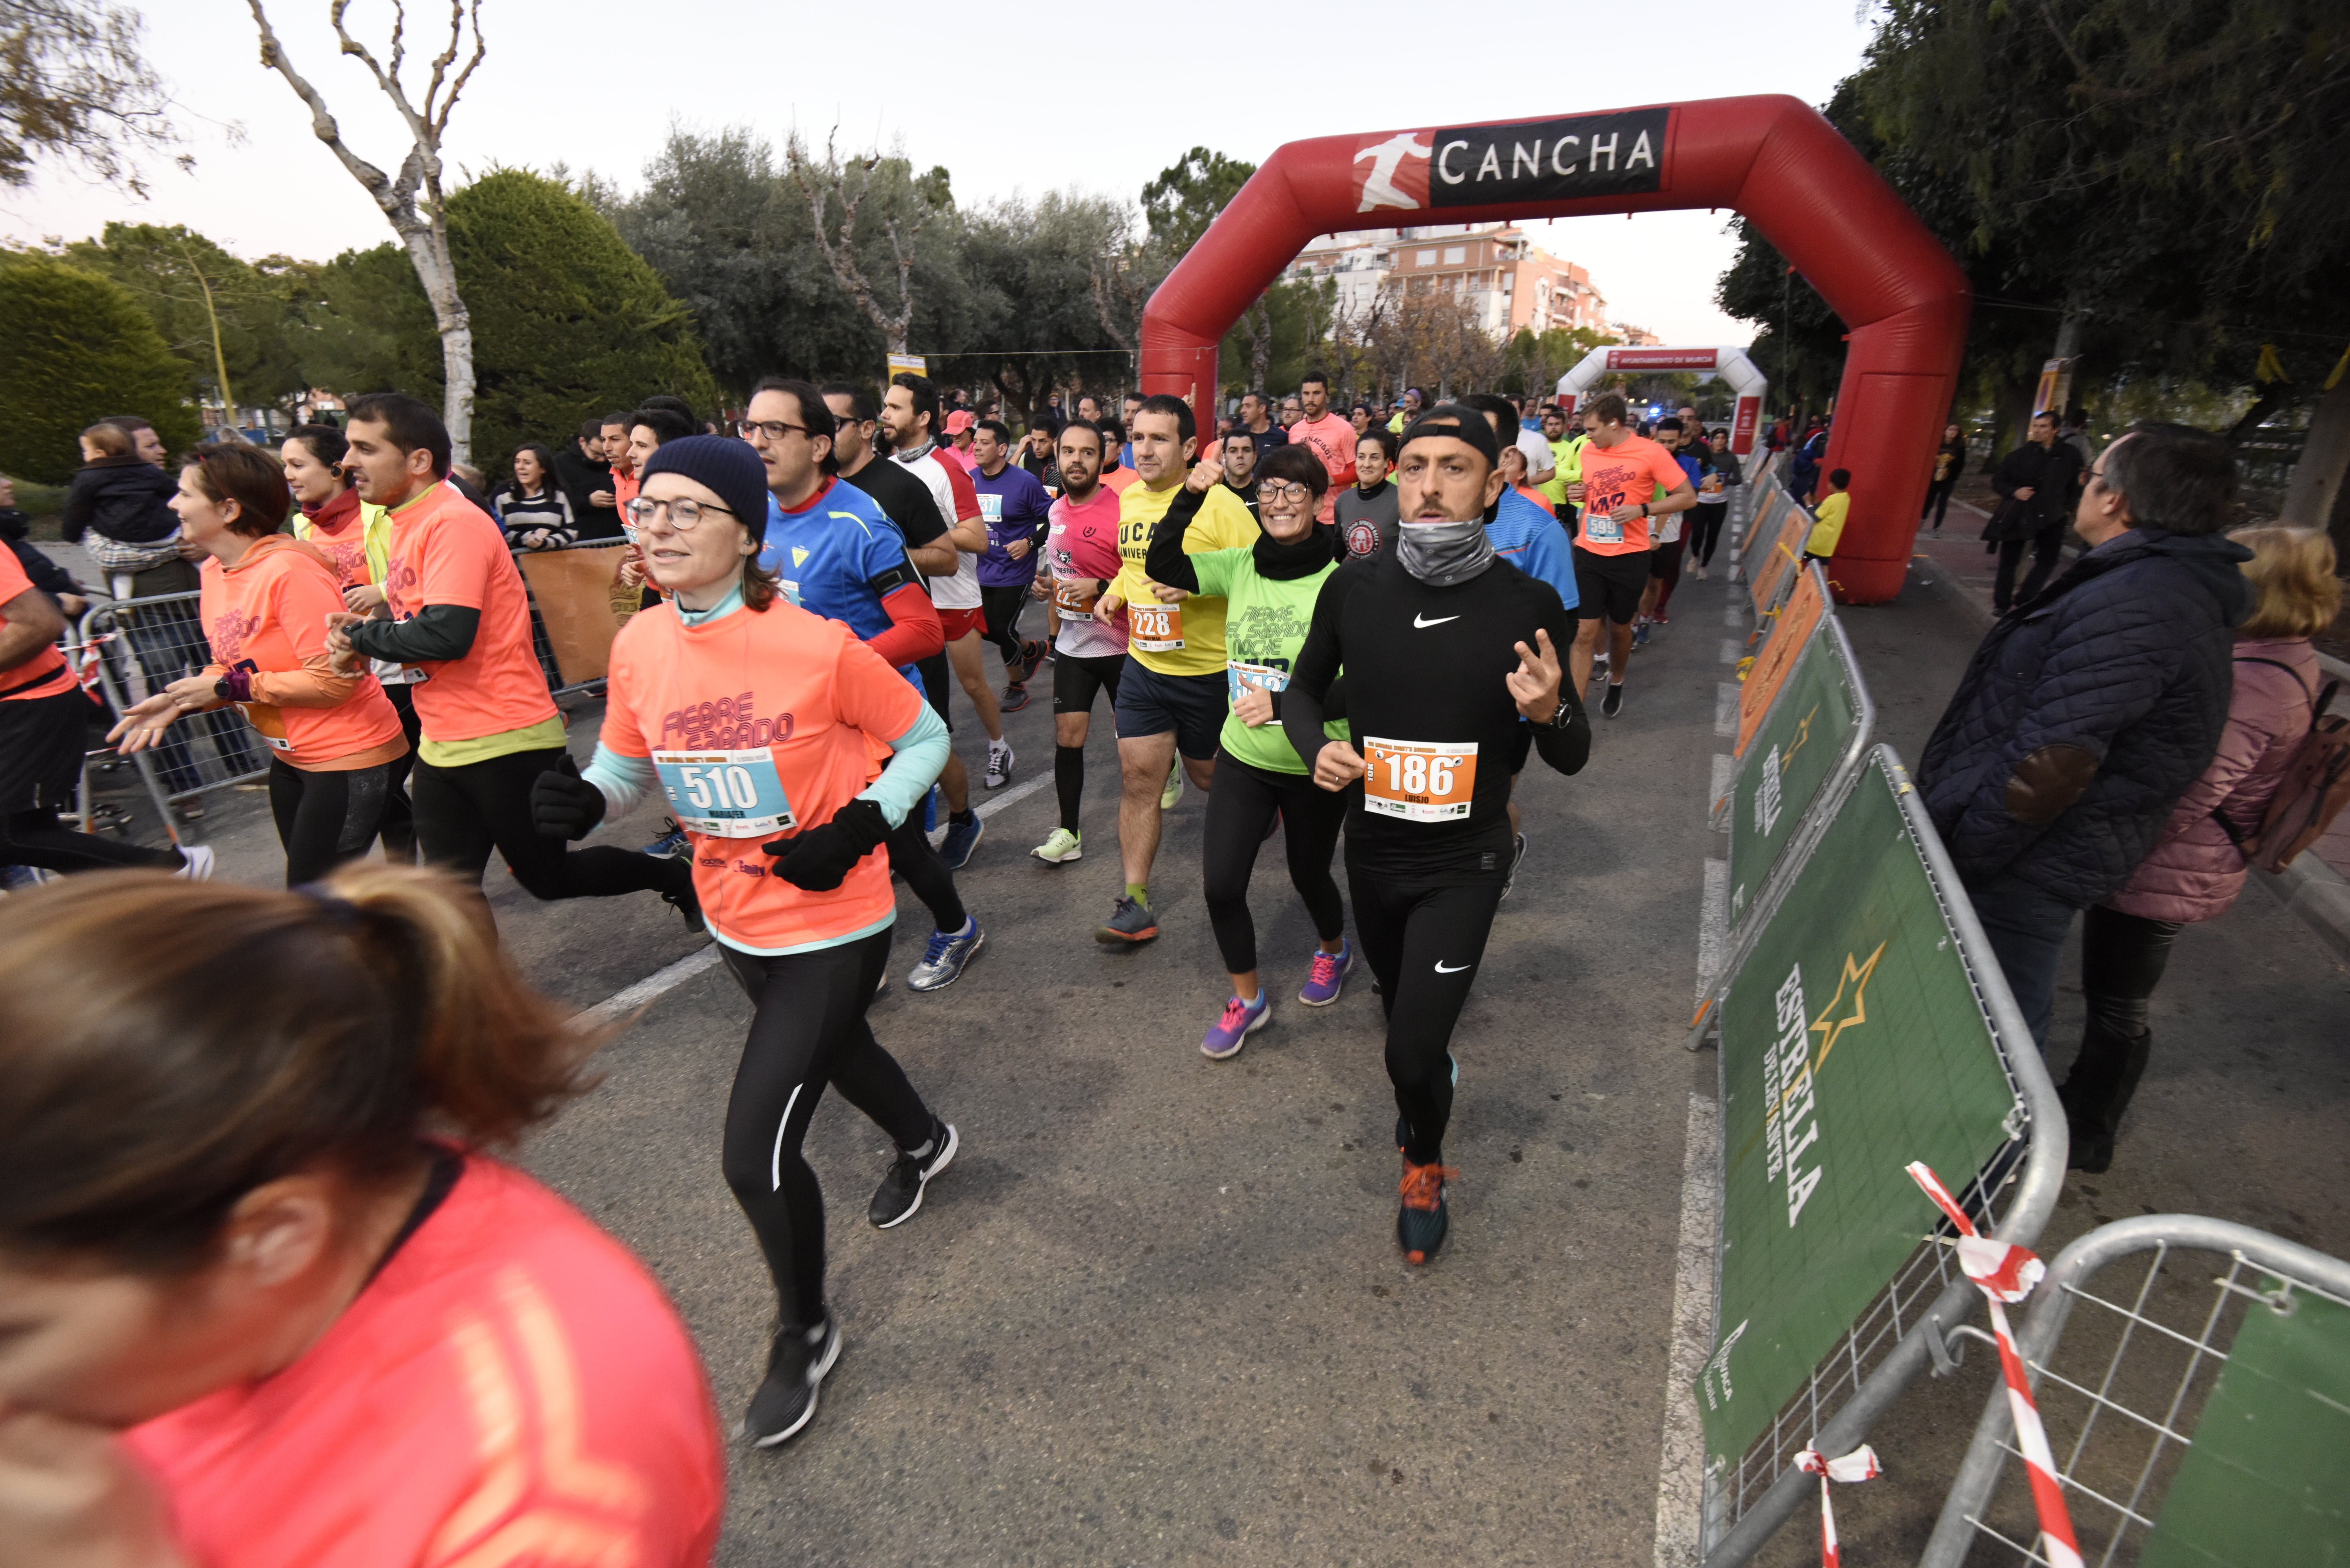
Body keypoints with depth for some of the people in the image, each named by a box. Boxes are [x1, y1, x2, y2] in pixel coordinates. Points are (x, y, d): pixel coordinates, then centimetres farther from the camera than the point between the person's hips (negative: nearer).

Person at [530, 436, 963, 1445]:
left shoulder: (818, 647, -22)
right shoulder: (637, 646, -6)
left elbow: (924, 739, -10)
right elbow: (626, 763, 8)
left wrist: (857, 829, -21)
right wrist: (581, 801, -13)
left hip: (831, 926, -6)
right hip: (735, 920, 7)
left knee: (755, 1152, -4)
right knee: (833, 1047, 30)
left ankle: (805, 1337, 26)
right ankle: (922, 1142, 65)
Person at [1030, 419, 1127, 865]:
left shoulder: (1120, 510, -16)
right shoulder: (1056, 509, 8)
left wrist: (1101, 589, -28)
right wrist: (1048, 586, 7)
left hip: (1121, 645, -5)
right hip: (1072, 644, 6)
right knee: (1068, 737, 2)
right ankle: (1069, 832, 10)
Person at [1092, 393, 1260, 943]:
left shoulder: (1218, 503, -14)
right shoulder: (1128, 499, 7)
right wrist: (1115, 592, 5)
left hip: (1210, 670, -5)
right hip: (1144, 665, 5)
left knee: (1210, 777, 13)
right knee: (1138, 776, 1)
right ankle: (1135, 905, 8)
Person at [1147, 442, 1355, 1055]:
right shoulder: (1239, 567, -2)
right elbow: (1161, 566, -6)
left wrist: (1282, 704, -27)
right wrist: (1190, 495, -16)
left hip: (1316, 764, -3)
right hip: (1243, 756, 4)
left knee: (1308, 874, 17)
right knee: (1220, 885, 1)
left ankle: (1334, 952, 52)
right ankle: (1247, 1000, 26)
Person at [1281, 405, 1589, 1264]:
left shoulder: (1529, 604, -14)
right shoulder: (1353, 588, -10)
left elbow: (1571, 759, -5)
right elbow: (1303, 688, 7)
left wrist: (1550, 713, -28)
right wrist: (1316, 746, -15)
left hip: (1463, 864, -3)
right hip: (1372, 851, 3)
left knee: (1413, 1050, -7)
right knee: (1399, 1002, 25)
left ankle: (1425, 1161, 30)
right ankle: (1427, 1092, 61)